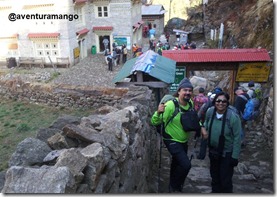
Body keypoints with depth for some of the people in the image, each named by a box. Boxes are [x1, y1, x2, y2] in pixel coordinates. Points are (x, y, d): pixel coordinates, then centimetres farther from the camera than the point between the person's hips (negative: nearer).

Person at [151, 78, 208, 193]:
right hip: (172, 140, -7)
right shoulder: (171, 105, -26)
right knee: (186, 164, -17)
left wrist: (201, 127, 0)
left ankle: (173, 186, 47)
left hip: (184, 140, 7)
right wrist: (158, 112, -45)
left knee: (177, 163, 22)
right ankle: (175, 187, 9)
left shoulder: (190, 103, -7)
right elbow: (154, 122, -26)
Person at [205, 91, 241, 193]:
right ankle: (215, 191, 45)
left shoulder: (233, 117, -23)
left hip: (227, 153, -5)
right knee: (214, 176, 23)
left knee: (225, 180, 4)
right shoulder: (210, 111, -11)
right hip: (213, 151, 5)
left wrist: (235, 156, -15)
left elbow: (237, 138, -17)